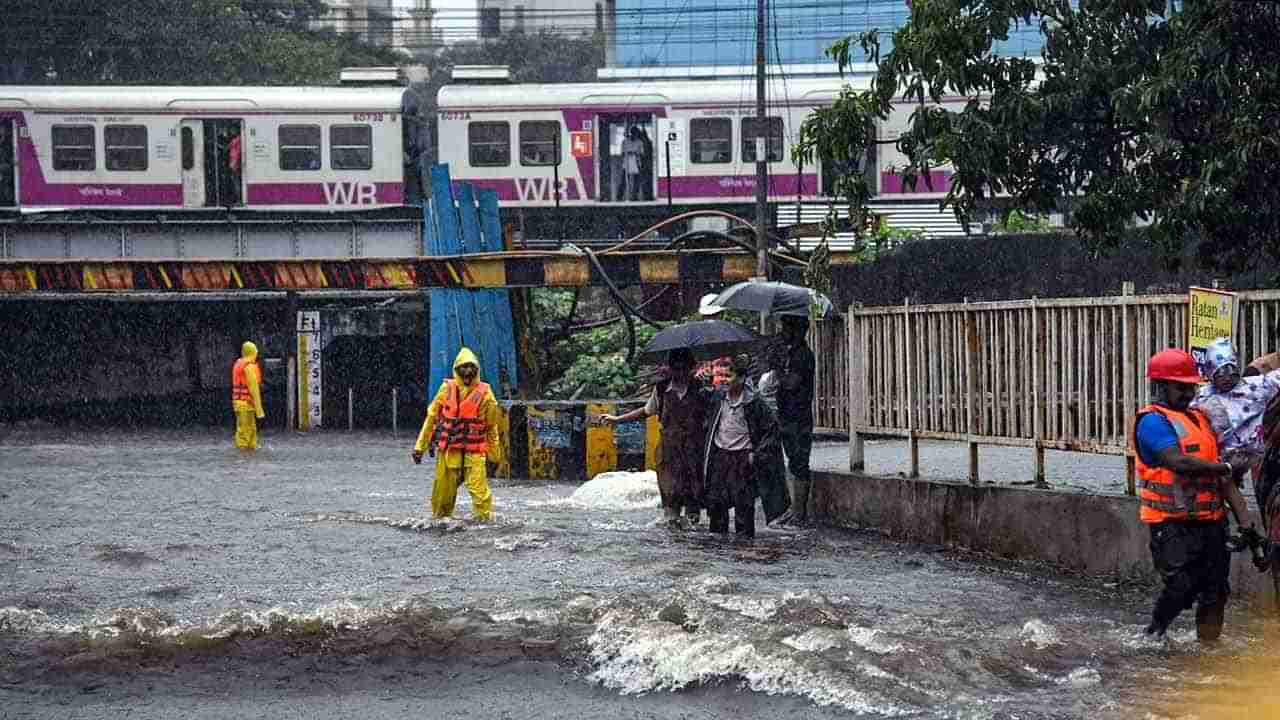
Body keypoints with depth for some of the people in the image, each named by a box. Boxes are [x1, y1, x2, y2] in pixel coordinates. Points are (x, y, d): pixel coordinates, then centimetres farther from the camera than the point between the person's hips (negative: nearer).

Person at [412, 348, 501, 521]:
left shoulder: (484, 394, 1)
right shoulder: (447, 389, 3)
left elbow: (491, 427, 10)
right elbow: (432, 418, 8)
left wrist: (494, 454, 14)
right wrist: (420, 447, 6)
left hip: (474, 451, -2)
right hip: (449, 450, 2)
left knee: (478, 489, -13)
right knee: (443, 488, 7)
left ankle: (484, 517, -3)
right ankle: (440, 518, 25)